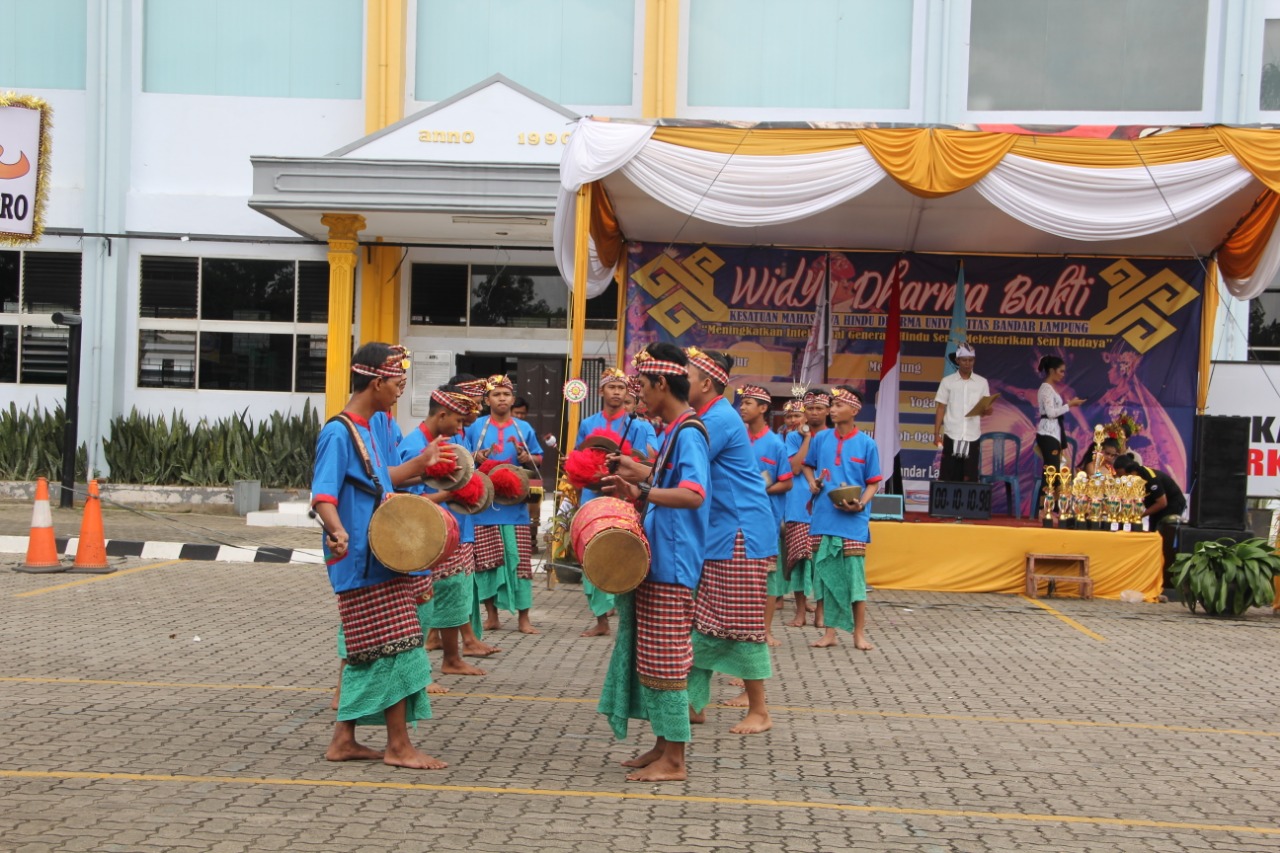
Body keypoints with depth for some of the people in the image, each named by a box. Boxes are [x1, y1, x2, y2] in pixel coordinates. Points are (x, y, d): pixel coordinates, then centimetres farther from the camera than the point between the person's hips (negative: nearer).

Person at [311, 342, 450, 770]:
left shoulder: (377, 424, 12)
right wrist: (336, 531, -43)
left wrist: (422, 462, 15)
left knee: (364, 650, 13)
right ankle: (399, 745, 1)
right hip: (362, 558, -9)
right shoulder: (339, 433, -16)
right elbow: (323, 494, -25)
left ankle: (344, 739, 20)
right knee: (396, 645, -7)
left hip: (381, 554, 9)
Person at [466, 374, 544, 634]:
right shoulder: (475, 426, 6)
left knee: (519, 558, -2)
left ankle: (523, 617, 4)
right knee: (486, 558, -1)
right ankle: (491, 614, 11)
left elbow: (539, 458, 16)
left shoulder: (524, 428, 10)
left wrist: (528, 458, -6)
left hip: (515, 503, 1)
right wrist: (475, 458, -12)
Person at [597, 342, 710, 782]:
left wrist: (644, 485, -27)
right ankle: (663, 745, 22)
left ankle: (674, 761, 2)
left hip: (672, 564, -10)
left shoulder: (688, 433, -15)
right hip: (655, 560, 10)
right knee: (651, 656, 14)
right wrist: (637, 493, 9)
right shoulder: (673, 431, 15)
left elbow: (693, 495, -28)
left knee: (666, 660, -5)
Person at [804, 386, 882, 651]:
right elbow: (808, 466, 22)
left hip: (853, 520, -3)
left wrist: (860, 504, -15)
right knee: (825, 573, 6)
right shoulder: (820, 439, 5)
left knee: (855, 574, -2)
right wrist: (813, 482, 2)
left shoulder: (866, 444, -2)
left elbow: (873, 483, 2)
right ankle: (829, 631, 14)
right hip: (823, 518, 3)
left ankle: (859, 633, 7)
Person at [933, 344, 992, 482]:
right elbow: (941, 409, 5)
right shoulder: (947, 381, 4)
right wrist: (936, 433, -1)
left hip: (972, 436, 1)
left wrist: (986, 409, -14)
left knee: (970, 479, 0)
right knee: (948, 477, -1)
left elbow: (983, 411, 10)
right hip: (952, 435, -1)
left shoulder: (982, 383, 8)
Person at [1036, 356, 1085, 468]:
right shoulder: (1046, 388, -11)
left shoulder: (1050, 388, 18)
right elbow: (1051, 413, -18)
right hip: (1048, 433, -10)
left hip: (1053, 432, 10)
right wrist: (1070, 405, -14)